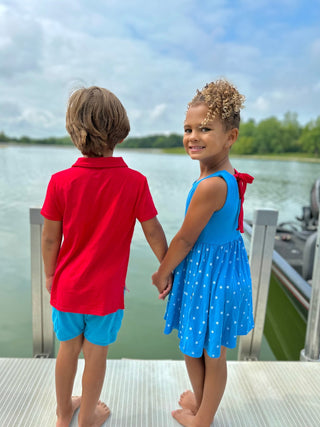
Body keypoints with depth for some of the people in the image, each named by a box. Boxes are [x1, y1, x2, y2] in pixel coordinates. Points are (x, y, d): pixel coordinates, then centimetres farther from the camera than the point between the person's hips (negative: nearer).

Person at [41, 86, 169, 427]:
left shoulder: (60, 182, -14)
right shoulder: (135, 182, -17)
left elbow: (49, 239, -6)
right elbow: (153, 233, -9)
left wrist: (50, 274, 11)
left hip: (68, 287, 2)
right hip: (106, 291, -2)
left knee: (67, 350, 22)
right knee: (96, 354, 17)